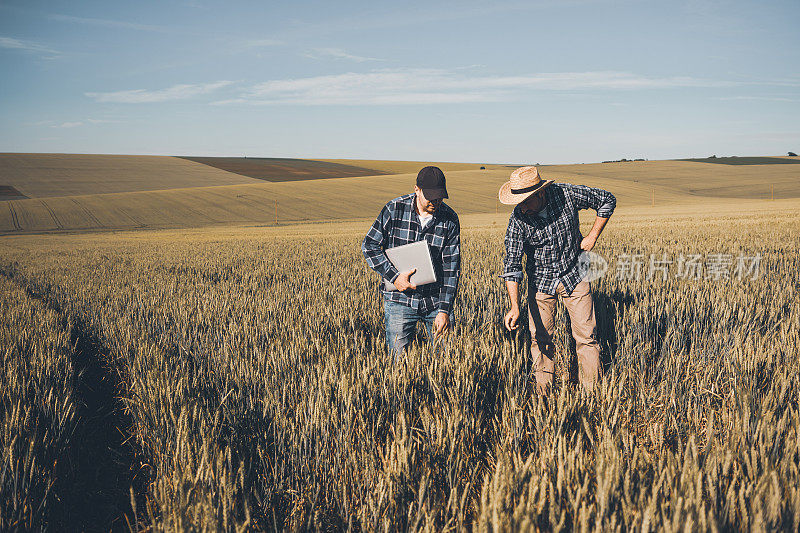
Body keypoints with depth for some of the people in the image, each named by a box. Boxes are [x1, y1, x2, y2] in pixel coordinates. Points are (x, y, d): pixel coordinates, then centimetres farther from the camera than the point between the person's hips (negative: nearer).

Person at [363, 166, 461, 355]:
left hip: (436, 300, 2)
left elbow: (451, 268, -3)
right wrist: (394, 276, -13)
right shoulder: (395, 210, -7)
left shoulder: (450, 219, -3)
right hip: (400, 301, -1)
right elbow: (369, 246, -2)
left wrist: (444, 310, -9)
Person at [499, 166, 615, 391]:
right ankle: (543, 392, 19)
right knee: (540, 338, 4)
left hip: (573, 276, 0)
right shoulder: (518, 220, -21)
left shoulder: (568, 194, -20)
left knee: (586, 336, 1)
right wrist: (515, 307, -34)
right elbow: (512, 266, -24)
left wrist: (593, 236, -7)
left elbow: (607, 200, -2)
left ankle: (591, 391, 12)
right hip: (540, 282, 0)